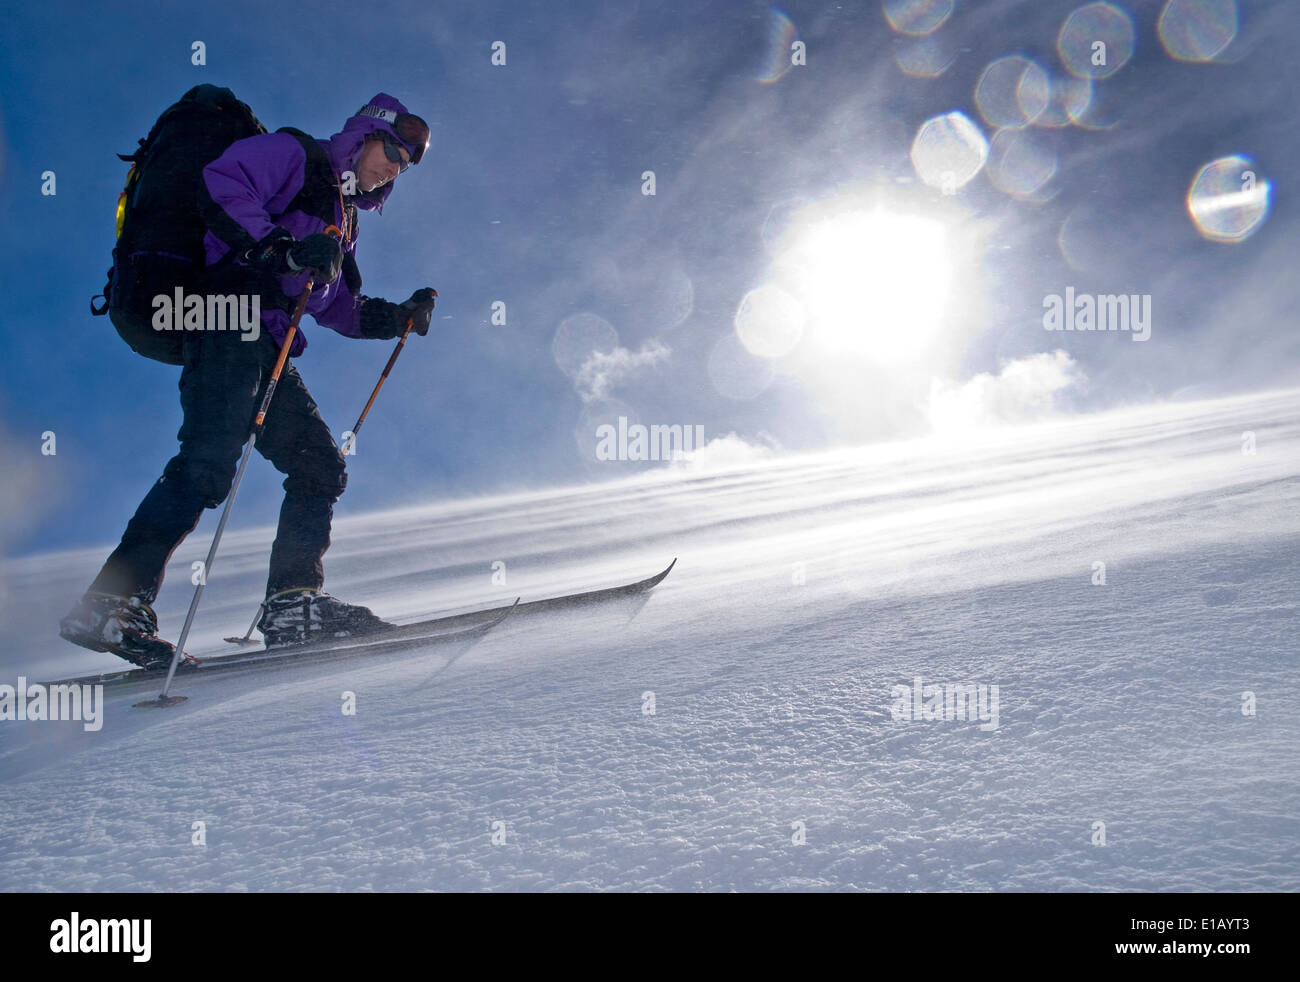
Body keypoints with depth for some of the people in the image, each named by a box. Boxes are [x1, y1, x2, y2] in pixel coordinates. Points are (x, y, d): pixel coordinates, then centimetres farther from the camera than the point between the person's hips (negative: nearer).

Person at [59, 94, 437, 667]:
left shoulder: (343, 217, 30)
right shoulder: (294, 156, 5)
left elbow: (340, 309, 34)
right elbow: (220, 186, -14)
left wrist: (399, 317, 20)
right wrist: (286, 249, -24)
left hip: (266, 351, 10)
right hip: (228, 322, -10)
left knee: (321, 467, 2)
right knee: (210, 461, -24)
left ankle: (293, 604, 1)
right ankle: (110, 604, -27)